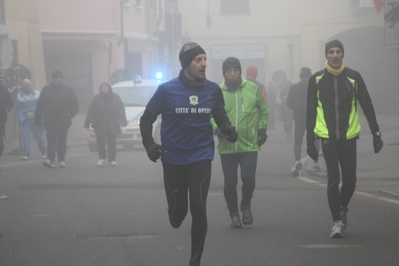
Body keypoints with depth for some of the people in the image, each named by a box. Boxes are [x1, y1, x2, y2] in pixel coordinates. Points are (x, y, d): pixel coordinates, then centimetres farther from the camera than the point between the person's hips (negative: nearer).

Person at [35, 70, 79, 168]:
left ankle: (62, 160, 17)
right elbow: (40, 106, 8)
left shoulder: (68, 90, 8)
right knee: (51, 140, -13)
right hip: (50, 122, -1)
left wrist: (70, 114, -11)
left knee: (62, 141, 8)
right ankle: (50, 159, -22)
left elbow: (75, 105, 6)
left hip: (64, 122, 1)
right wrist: (37, 120, 3)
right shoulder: (46, 90, 7)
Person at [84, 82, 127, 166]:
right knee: (100, 142, -1)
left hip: (112, 126, 0)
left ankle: (112, 159, 8)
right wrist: (87, 122, 0)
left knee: (112, 142, -1)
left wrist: (123, 121, -8)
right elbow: (91, 111, 3)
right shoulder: (97, 98, 5)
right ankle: (102, 158, 15)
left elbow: (121, 109, 3)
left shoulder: (115, 97, 6)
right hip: (100, 125, 0)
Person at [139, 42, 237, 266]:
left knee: (198, 208, -11)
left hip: (201, 157, 1)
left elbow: (220, 115, 15)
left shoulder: (213, 89, -2)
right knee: (178, 209, 6)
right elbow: (147, 119, 1)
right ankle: (176, 217, 46)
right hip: (173, 158, -1)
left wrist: (229, 130, -6)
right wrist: (150, 145, -12)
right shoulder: (167, 90, -9)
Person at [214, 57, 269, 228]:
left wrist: (262, 128, 6)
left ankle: (246, 206, 20)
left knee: (248, 178, -10)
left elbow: (263, 109, 14)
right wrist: (217, 129, -14)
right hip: (227, 147, 0)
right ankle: (234, 214, 22)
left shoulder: (252, 89, 1)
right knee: (230, 182, 2)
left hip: (249, 145, 0)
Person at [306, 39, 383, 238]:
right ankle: (337, 221, -4)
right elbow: (311, 111, 7)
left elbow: (367, 106, 4)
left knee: (350, 179, 7)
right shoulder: (317, 79, 1)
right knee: (333, 179, -8)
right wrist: (310, 141, 5)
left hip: (349, 136, 1)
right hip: (327, 137, -1)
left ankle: (342, 209, 34)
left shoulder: (353, 77, 1)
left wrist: (376, 133, -1)